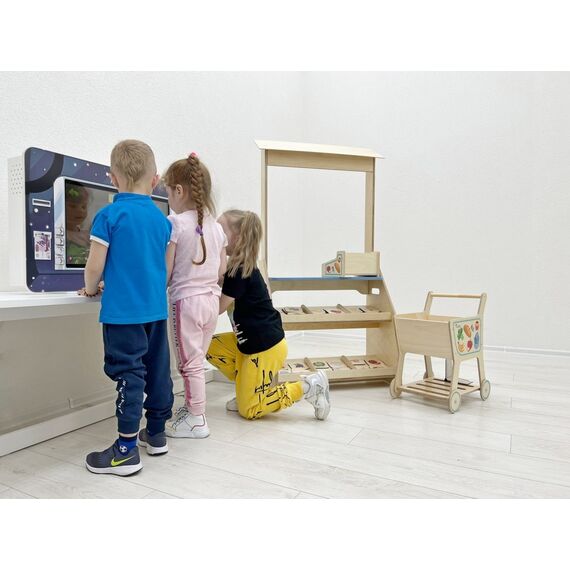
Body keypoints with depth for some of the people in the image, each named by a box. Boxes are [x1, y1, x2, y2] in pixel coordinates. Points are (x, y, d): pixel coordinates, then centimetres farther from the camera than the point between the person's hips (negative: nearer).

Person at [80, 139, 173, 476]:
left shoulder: (109, 215, -9)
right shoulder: (162, 218, 7)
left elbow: (95, 265, -9)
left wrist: (90, 288, 11)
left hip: (123, 310, -5)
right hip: (156, 308, 6)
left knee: (128, 373, -1)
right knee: (158, 369, 13)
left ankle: (127, 449, 7)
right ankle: (156, 433, 29)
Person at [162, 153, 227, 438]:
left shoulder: (175, 223, -12)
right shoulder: (216, 226, 5)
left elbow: (166, 272, -13)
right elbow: (221, 270, 9)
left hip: (186, 300, -6)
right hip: (212, 299, 6)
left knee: (190, 363, 5)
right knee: (197, 360, 19)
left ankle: (197, 421, 16)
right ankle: (191, 407, 33)